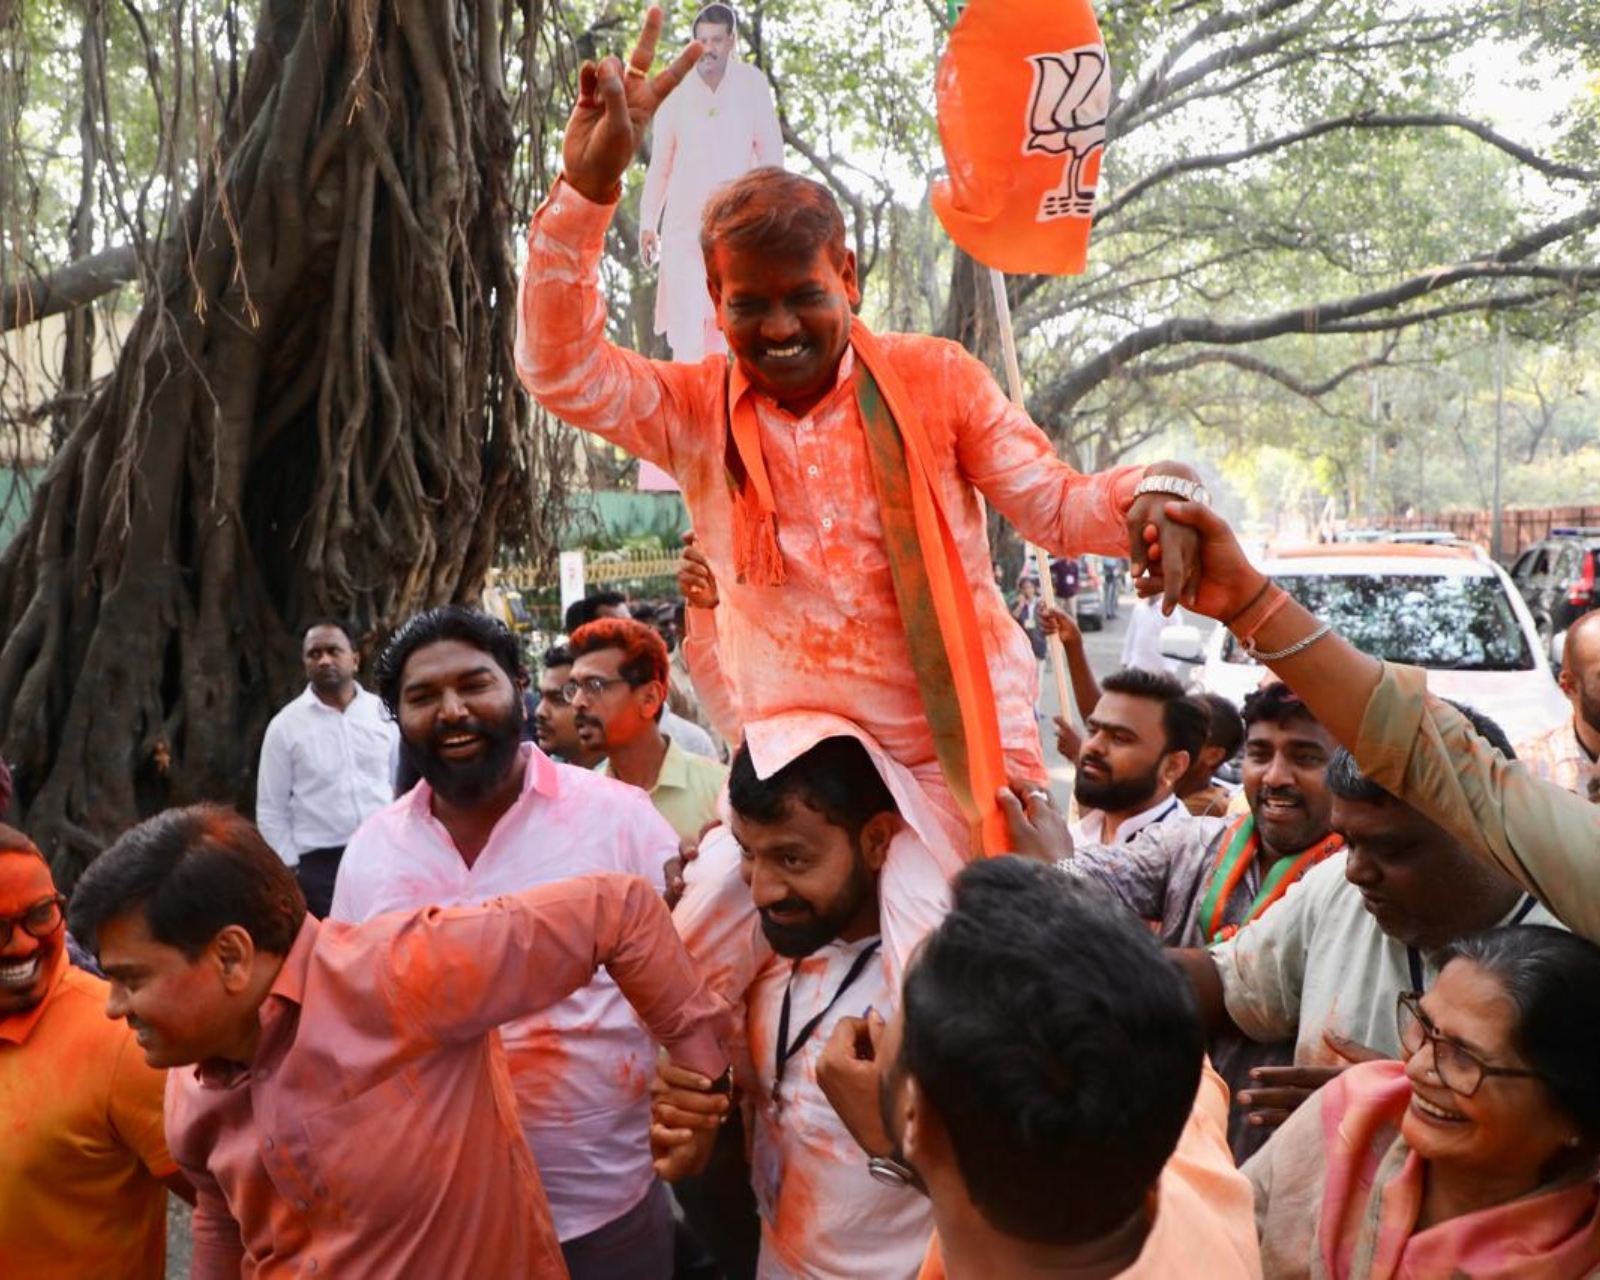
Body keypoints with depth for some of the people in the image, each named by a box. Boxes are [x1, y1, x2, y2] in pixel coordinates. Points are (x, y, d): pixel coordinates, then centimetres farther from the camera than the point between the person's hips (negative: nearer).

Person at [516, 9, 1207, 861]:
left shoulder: (934, 377, -4)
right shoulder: (694, 409, -1)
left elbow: (1053, 504, -3)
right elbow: (560, 369, -13)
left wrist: (1148, 492, -25)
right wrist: (587, 185, -22)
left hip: (966, 745, 0)